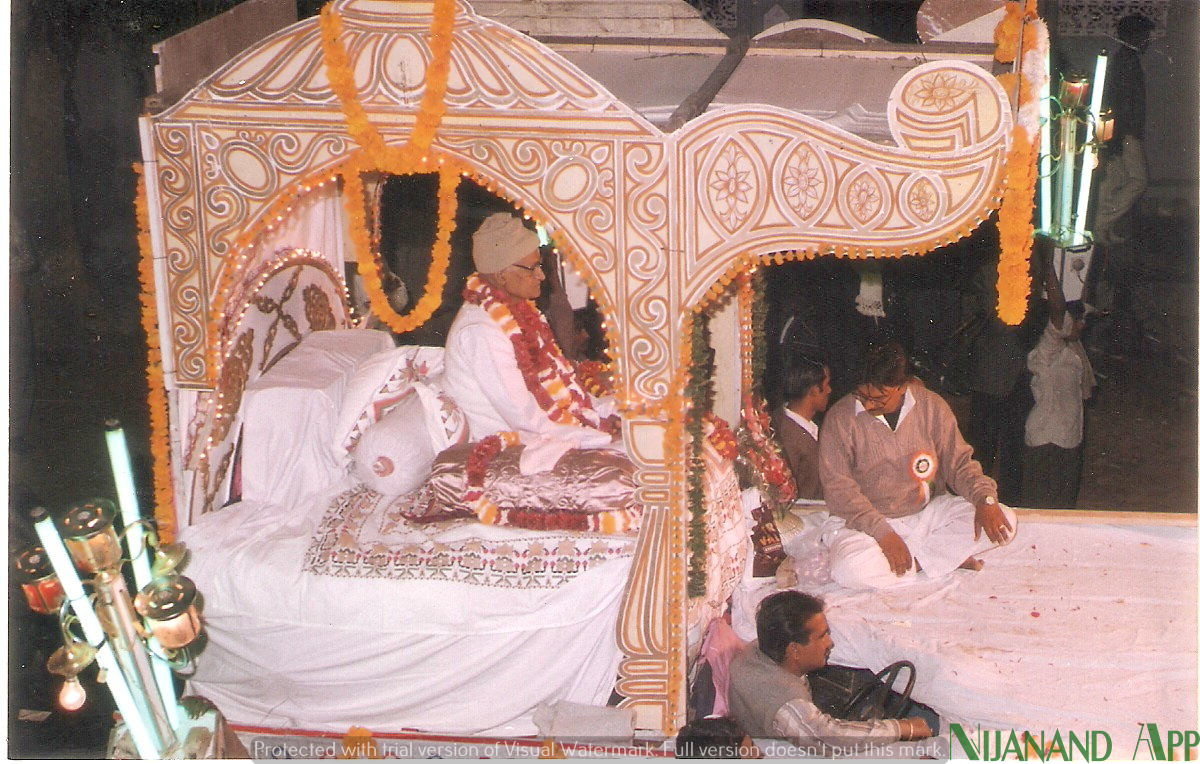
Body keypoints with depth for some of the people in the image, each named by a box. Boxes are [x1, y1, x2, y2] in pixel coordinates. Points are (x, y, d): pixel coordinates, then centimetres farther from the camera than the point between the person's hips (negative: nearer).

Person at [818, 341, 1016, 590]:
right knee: (849, 570, -36)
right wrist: (883, 533, -23)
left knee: (1004, 521, -15)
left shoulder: (931, 406, -1)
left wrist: (985, 499, -16)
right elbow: (838, 487, -13)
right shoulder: (840, 418, -11)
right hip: (867, 522, -3)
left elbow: (959, 462, 5)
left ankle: (915, 558, -14)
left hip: (928, 513, 3)